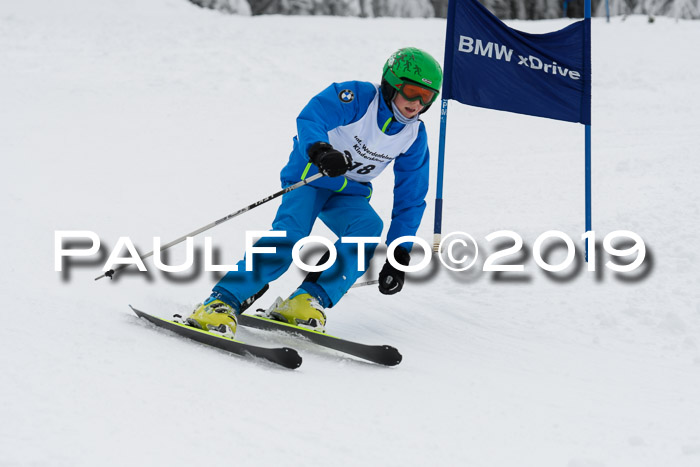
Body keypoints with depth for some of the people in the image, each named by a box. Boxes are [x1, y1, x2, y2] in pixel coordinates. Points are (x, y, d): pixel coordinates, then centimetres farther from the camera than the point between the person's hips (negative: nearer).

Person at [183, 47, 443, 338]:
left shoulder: (414, 137, -2)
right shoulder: (357, 97, -17)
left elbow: (410, 199, 4)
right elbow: (309, 119, -31)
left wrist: (399, 256, -2)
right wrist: (318, 150, -54)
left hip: (349, 194, 5)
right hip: (310, 178, -4)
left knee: (368, 226, -28)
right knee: (290, 235, -30)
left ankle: (309, 300, -30)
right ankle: (222, 302, -30)